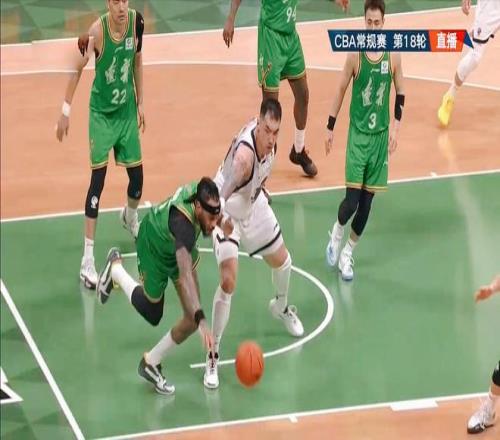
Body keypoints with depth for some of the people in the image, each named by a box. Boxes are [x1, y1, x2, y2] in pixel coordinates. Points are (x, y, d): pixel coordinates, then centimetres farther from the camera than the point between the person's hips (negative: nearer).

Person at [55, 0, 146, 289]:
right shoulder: (97, 31, -24)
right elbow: (77, 69, -25)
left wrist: (140, 104, 11)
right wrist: (66, 111, -33)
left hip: (127, 110, 5)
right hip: (102, 112, -4)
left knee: (137, 177, 11)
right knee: (98, 180, -11)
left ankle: (130, 217, 48)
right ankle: (88, 259, -10)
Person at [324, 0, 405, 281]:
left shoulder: (393, 55, -5)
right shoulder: (355, 55, -10)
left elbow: (400, 93, 7)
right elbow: (341, 90, 0)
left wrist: (396, 126, -2)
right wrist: (331, 127, 3)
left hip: (381, 134, 2)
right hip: (358, 133, -2)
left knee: (367, 201, 6)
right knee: (352, 199, -10)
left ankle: (348, 253, 23)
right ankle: (336, 237, 21)